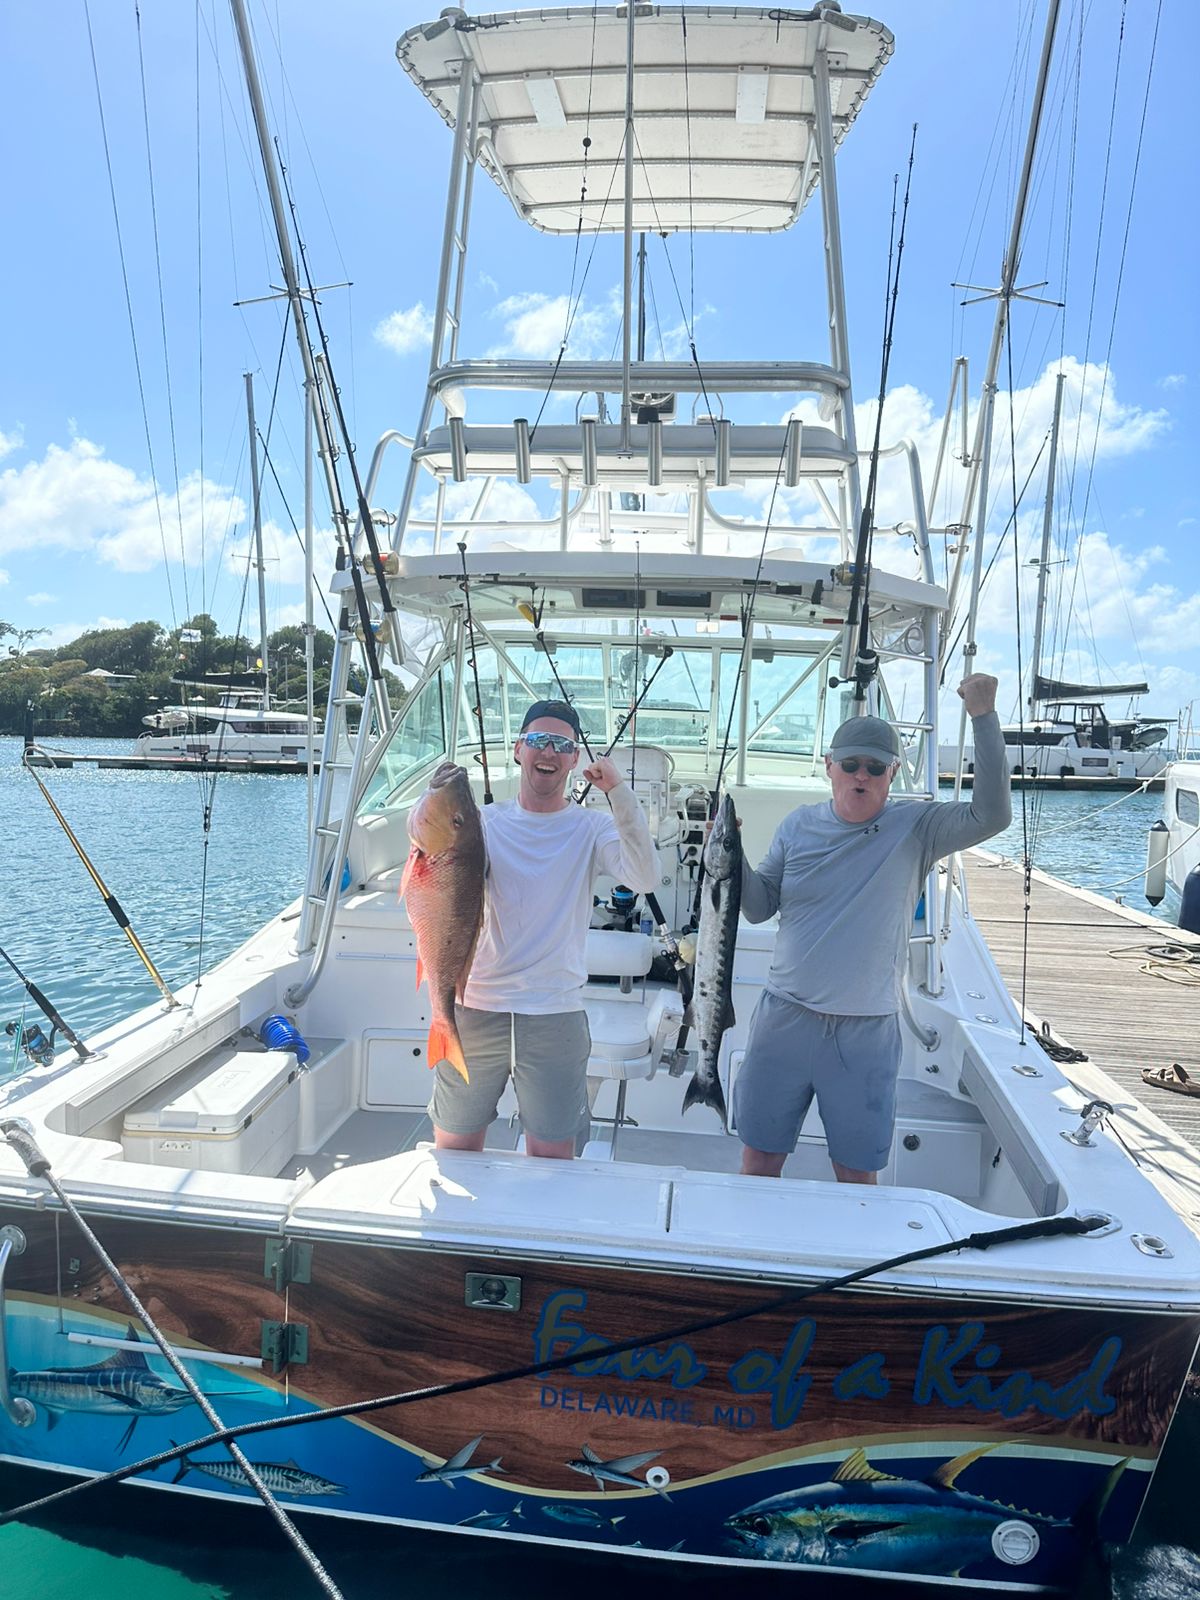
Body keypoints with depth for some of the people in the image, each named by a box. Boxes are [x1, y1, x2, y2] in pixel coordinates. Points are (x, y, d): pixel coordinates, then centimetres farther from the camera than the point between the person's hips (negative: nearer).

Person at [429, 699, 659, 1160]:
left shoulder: (591, 828, 0)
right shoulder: (482, 822, 4)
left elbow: (643, 877, -18)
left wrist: (618, 791, -22)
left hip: (556, 1014, -1)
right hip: (475, 1007, 2)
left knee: (551, 1157, 10)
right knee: (453, 1148, 15)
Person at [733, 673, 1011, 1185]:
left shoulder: (915, 828, -4)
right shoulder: (797, 825, 3)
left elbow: (991, 815, -19)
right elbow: (759, 908, 4)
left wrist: (984, 717, -22)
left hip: (867, 1031, -2)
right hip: (785, 1018, 2)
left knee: (856, 1170, 12)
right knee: (759, 1155, 13)